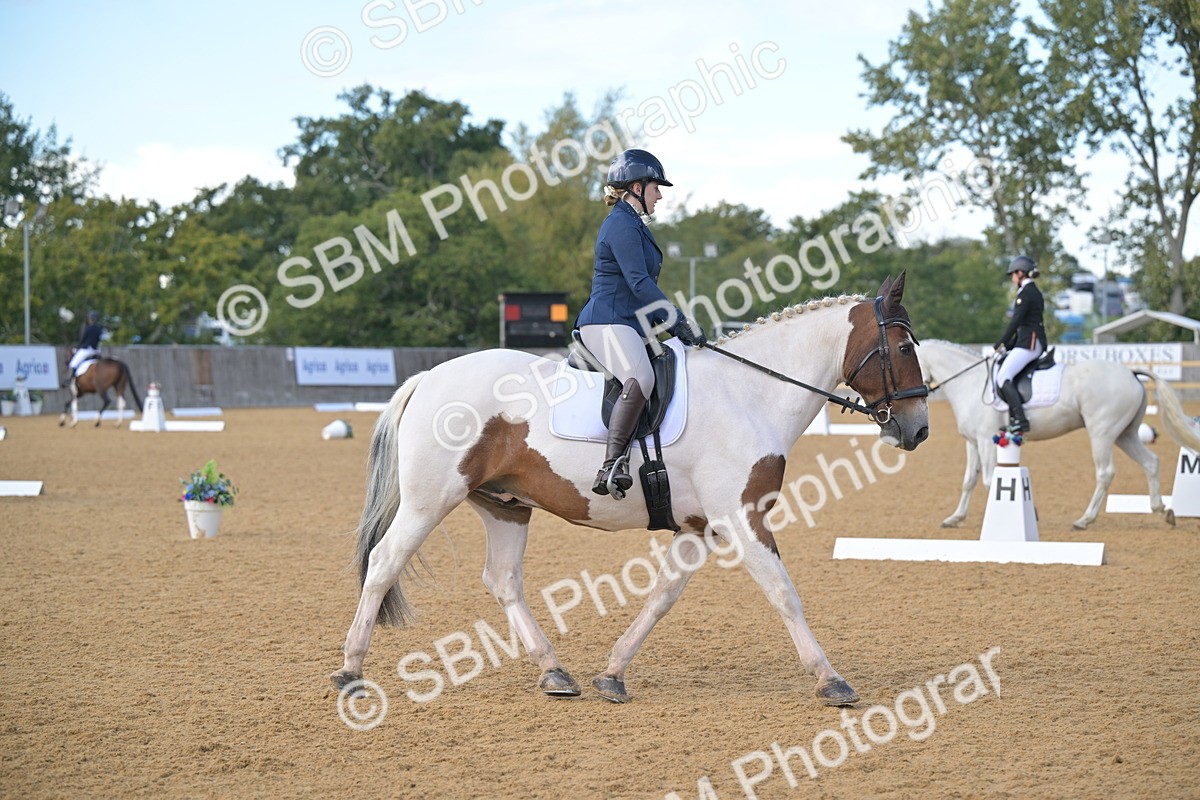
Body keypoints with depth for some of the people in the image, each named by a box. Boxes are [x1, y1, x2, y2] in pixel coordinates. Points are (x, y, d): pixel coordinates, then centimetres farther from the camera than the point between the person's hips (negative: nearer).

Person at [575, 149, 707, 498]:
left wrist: (676, 322, 17)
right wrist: (679, 321, -19)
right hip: (607, 322, -11)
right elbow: (639, 283, -19)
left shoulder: (634, 224, 23)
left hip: (632, 325, 11)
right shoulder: (622, 225, -10)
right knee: (640, 378, -34)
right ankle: (611, 467, -41)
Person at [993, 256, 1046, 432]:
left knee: (1003, 378, -18)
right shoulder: (1035, 292, 20)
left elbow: (1016, 321, -15)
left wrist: (1001, 344, -8)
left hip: (1029, 343, -11)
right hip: (1034, 342, 11)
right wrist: (1009, 345, 19)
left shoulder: (1026, 293, -11)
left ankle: (1020, 419, -26)